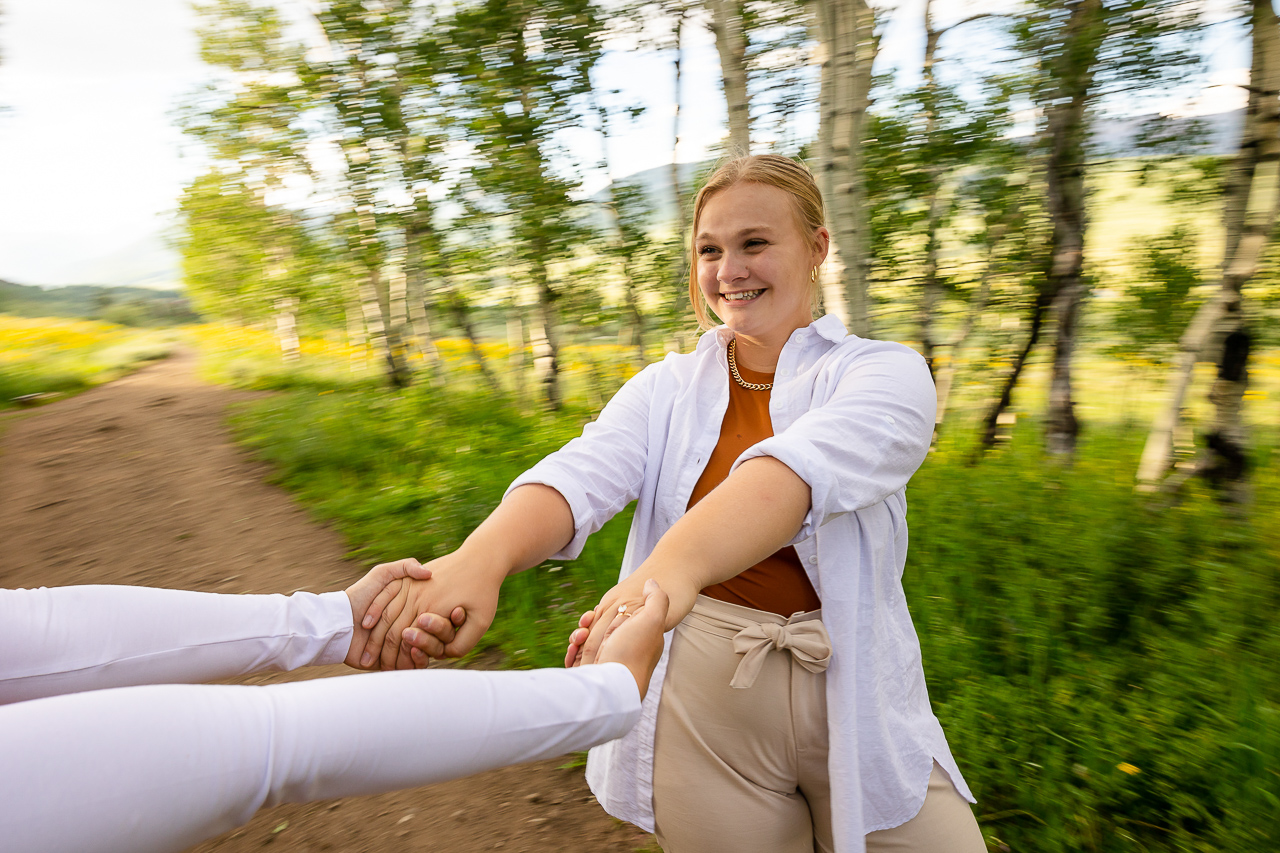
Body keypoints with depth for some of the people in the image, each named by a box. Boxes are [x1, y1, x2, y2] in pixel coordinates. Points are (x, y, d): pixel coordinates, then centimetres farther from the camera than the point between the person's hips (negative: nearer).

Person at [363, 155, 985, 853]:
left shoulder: (885, 372, -6)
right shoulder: (666, 388, 2)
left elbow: (803, 467, -29)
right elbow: (582, 474, -18)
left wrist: (674, 565, -47)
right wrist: (480, 555, -39)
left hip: (855, 700, 0)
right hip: (701, 706, 1)